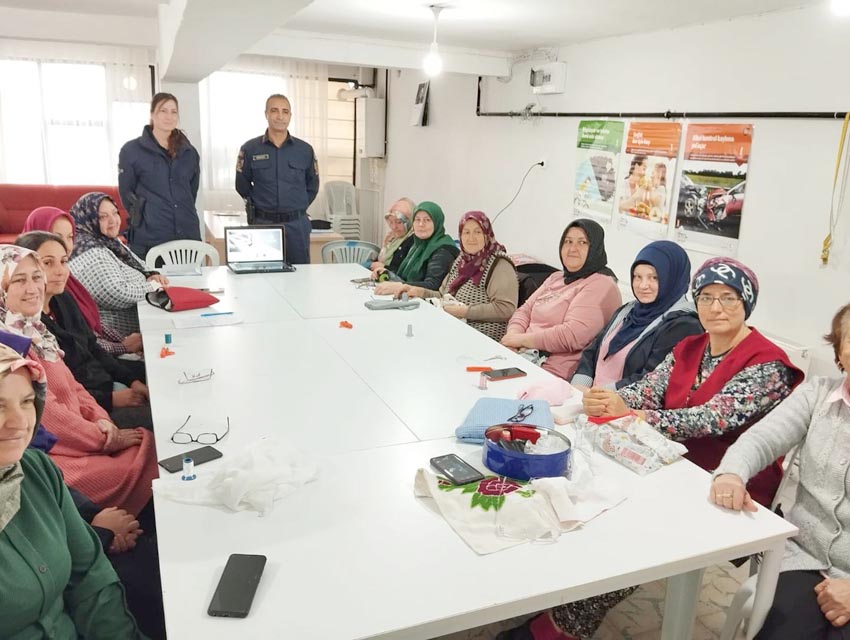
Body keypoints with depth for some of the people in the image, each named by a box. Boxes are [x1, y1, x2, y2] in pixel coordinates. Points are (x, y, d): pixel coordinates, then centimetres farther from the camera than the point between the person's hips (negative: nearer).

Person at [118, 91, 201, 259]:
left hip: (188, 235, 4)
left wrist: (184, 215, 16)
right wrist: (145, 216, 4)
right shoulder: (131, 150, 0)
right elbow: (126, 194, 3)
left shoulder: (190, 152, 13)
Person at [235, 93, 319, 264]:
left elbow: (312, 186, 14)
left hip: (297, 224, 1)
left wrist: (297, 207, 9)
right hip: (262, 223, -1)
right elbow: (242, 185, 9)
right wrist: (260, 206, 7)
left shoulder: (305, 150, 4)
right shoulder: (250, 149, 1)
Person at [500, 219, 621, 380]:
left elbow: (573, 335, -21)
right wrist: (512, 338, -6)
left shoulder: (601, 285, -9)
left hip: (555, 375, -8)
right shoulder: (556, 278, 20)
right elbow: (525, 311, 15)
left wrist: (522, 339, -13)